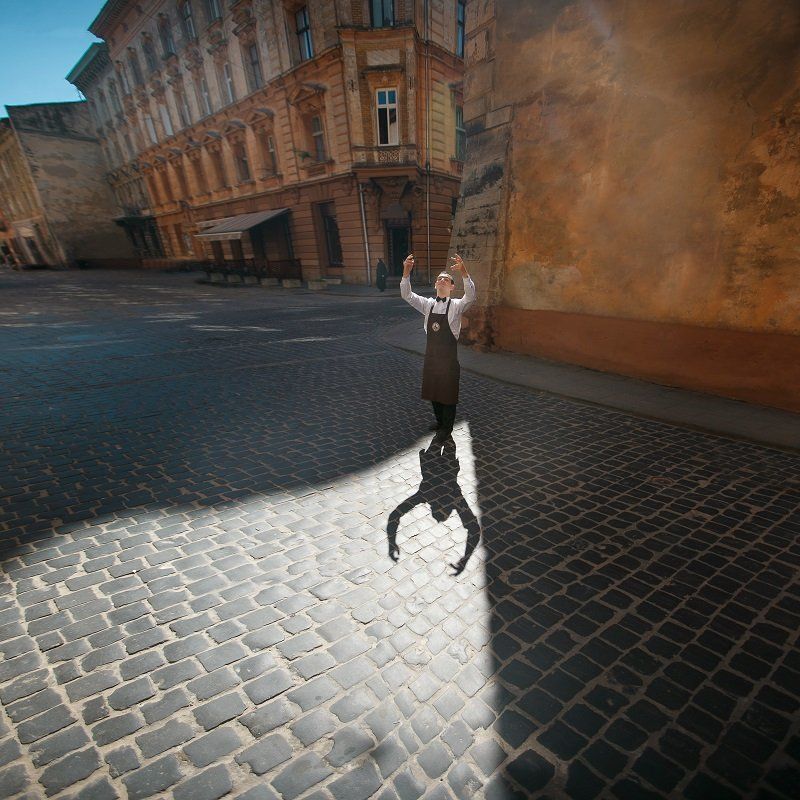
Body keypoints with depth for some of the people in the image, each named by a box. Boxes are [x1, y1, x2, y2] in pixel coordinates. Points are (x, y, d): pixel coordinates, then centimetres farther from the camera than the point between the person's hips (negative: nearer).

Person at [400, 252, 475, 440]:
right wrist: (406, 272, -19)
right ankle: (440, 420, 38)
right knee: (433, 390, 17)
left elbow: (470, 296, -28)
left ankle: (447, 427, 25)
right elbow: (407, 295, -4)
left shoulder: (456, 305, -8)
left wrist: (463, 272, -41)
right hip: (431, 355, 5)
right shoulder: (428, 304, 4)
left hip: (449, 356, -4)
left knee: (449, 392, 8)